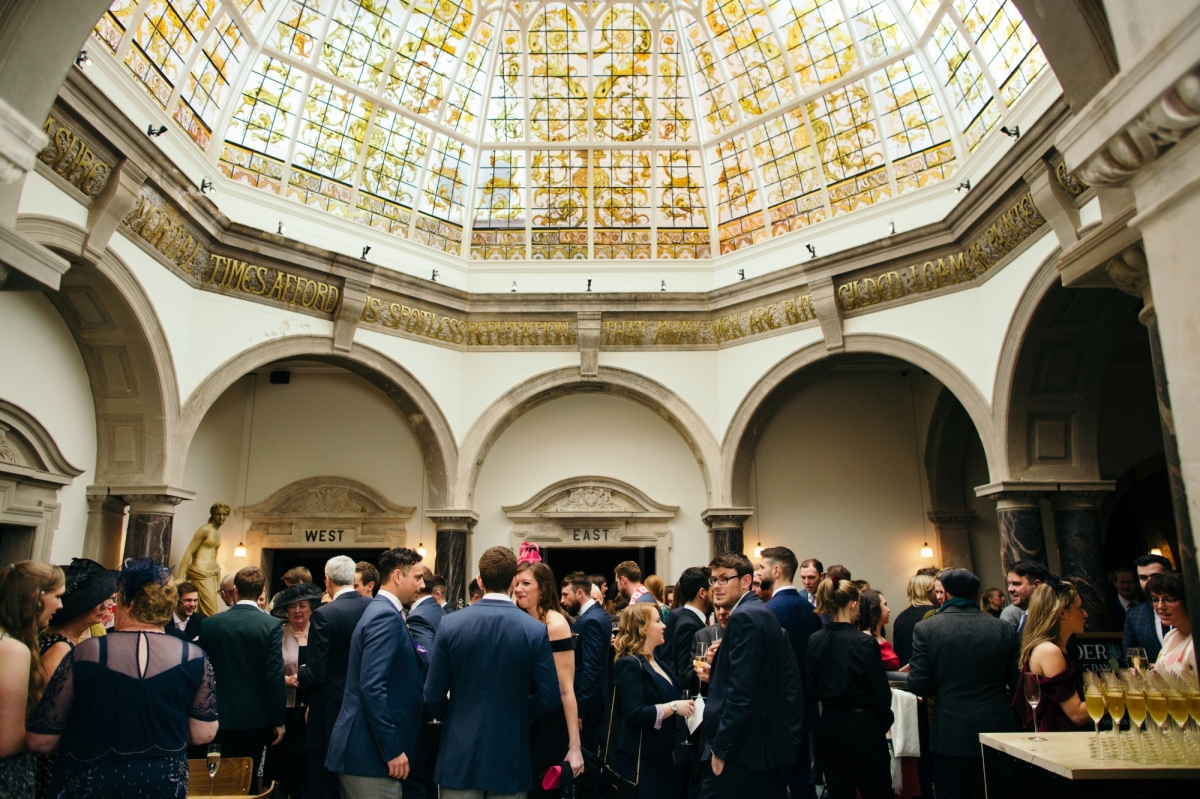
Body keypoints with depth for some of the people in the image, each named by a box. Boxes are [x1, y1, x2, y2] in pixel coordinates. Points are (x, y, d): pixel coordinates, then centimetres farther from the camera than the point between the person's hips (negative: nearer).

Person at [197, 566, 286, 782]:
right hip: (255, 717, -2)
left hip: (219, 716, 2)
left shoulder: (210, 623, -3)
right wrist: (279, 720, -5)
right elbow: (275, 676, -13)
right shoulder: (271, 625, -13)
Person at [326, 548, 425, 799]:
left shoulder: (382, 612, 13)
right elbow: (372, 687, -24)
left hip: (364, 748, 10)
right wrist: (392, 750, -21)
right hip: (372, 751, -10)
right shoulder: (386, 616, -17)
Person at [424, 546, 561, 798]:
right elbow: (549, 698, -8)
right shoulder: (535, 630, -11)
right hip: (511, 756, 0)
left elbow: (434, 695, -5)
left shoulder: (450, 623, -9)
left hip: (460, 752, 0)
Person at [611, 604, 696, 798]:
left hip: (661, 758, 9)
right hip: (638, 761, -9)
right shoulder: (629, 664, -16)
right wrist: (673, 707, -20)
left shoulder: (657, 663, 14)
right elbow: (635, 714, -25)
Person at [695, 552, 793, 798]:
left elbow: (741, 692, -22)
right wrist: (718, 665, 4)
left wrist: (720, 750, -18)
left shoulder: (744, 616, -16)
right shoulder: (761, 612, 13)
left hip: (742, 751, -10)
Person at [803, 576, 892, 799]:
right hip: (862, 726, -4)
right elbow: (881, 692, -11)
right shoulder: (865, 643, -17)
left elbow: (811, 690, -1)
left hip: (828, 727, 5)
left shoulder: (815, 641, -5)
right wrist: (885, 724, 7)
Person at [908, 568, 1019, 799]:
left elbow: (919, 686, -11)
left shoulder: (925, 629, -9)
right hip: (998, 732, 2)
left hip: (951, 736, -2)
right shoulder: (1005, 629, -4)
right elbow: (1018, 683, -1)